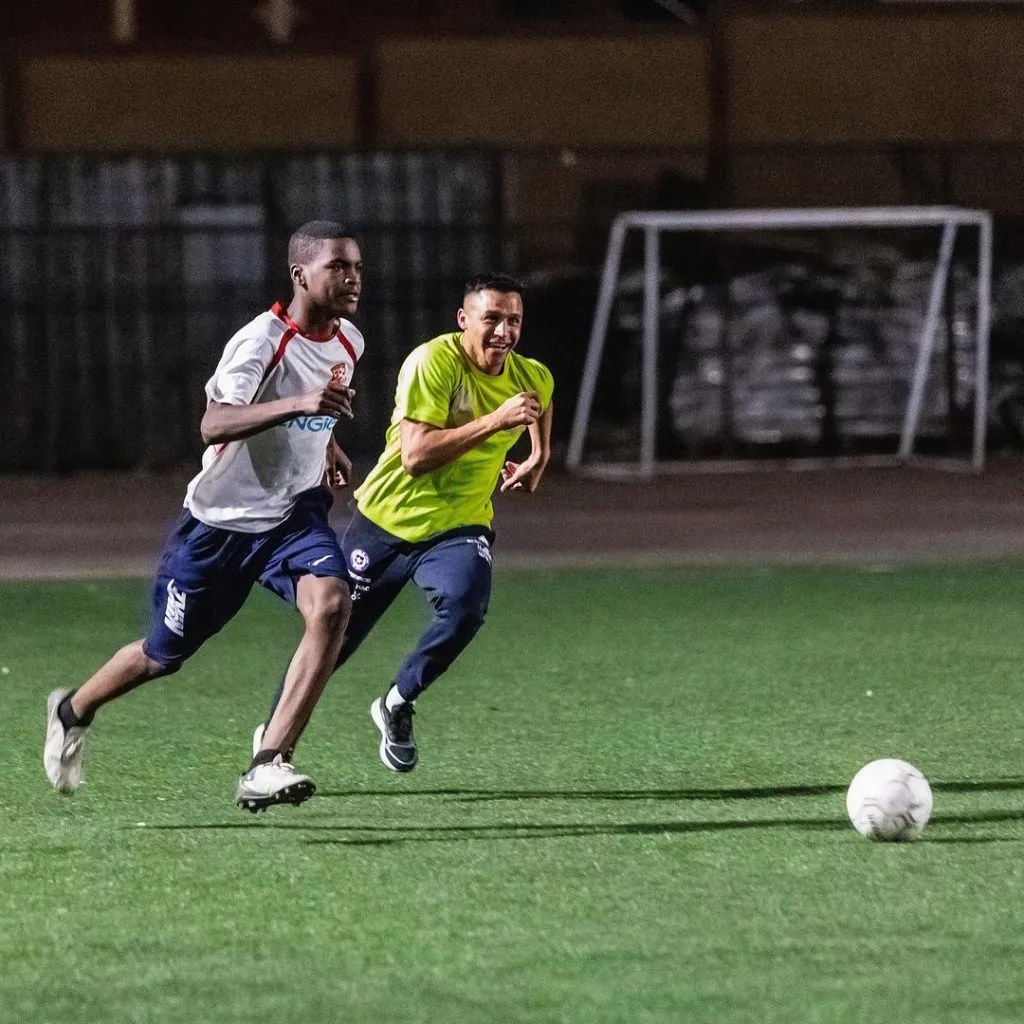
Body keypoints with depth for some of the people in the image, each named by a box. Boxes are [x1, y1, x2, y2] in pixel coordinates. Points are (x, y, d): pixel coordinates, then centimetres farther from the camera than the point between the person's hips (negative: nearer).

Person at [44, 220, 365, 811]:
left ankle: (267, 768, -28)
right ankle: (73, 712, 43)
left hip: (295, 512, 5)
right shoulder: (263, 340, -22)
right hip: (222, 518, -5)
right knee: (164, 656, 10)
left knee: (331, 604, -27)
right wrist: (298, 403, -51)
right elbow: (213, 425, -39)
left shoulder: (348, 342, 2)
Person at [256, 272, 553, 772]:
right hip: (388, 519, -3)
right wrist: (494, 421, -35)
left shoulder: (533, 380, -3)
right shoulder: (433, 362, -21)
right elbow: (415, 456, -31)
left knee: (465, 606, -28)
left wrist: (535, 463, 9)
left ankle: (397, 705, -3)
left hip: (458, 526, 3)